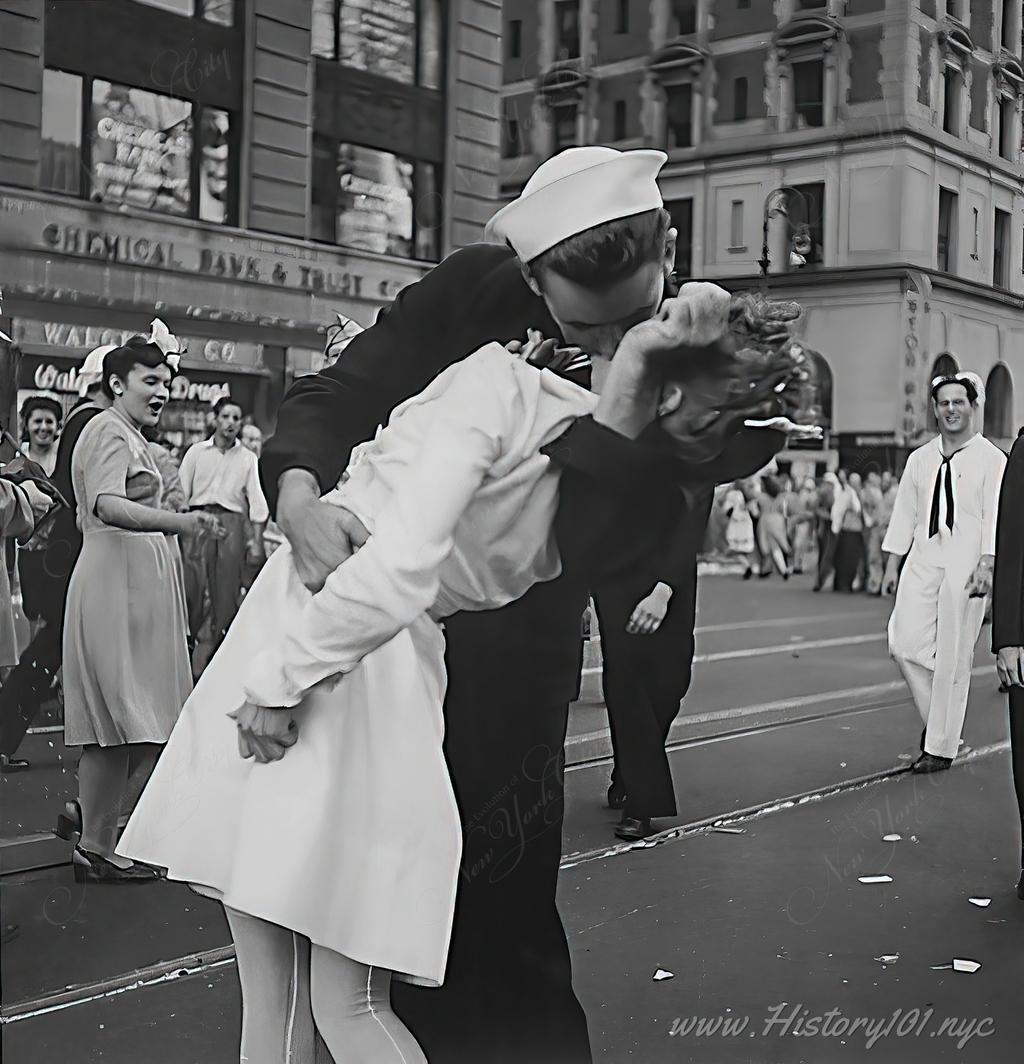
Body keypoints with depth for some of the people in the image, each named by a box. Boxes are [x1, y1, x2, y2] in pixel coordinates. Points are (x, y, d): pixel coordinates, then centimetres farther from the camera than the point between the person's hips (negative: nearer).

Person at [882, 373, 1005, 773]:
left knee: (953, 657, -2)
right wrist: (892, 565, 11)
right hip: (922, 560, 4)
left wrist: (985, 566, -19)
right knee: (905, 643, -6)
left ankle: (941, 747, 9)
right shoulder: (920, 458, 14)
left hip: (965, 565, -4)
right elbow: (905, 512, 15)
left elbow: (995, 516, -7)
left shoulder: (991, 459, 0)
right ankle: (935, 722, 16)